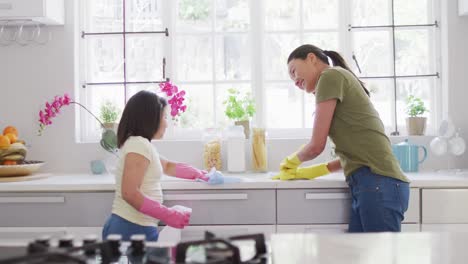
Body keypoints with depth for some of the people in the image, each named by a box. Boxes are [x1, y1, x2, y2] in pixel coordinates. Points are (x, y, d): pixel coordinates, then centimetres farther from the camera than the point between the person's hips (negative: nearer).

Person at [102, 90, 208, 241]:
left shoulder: (138, 144, 17)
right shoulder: (139, 144, -13)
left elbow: (167, 166, 34)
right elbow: (130, 193, -21)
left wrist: (198, 173, 43)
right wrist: (168, 215, -18)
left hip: (131, 227, 9)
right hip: (133, 229, -9)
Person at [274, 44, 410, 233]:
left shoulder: (331, 75, 0)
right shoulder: (342, 81, 25)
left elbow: (317, 145, -3)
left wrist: (291, 161, 17)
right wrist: (312, 171, 23)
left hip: (377, 183, -9)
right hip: (370, 185, 9)